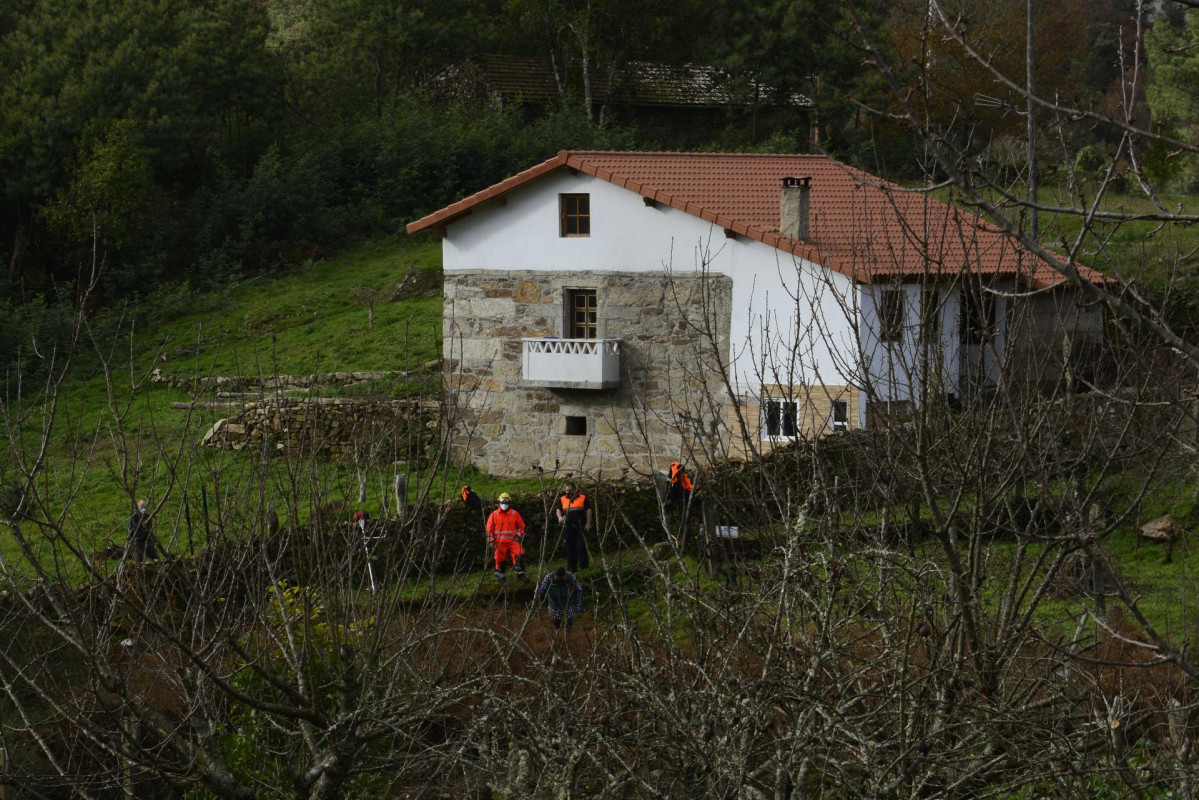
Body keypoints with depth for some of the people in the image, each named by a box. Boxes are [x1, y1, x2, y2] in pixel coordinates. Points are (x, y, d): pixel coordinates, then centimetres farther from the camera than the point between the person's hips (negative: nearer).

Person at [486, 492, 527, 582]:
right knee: (500, 558, 5)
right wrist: (491, 541, 2)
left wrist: (518, 536, 2)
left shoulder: (515, 514, 6)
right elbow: (489, 528, 7)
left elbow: (521, 526, 14)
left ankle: (520, 573, -6)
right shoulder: (494, 515, 4)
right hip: (500, 543, 0)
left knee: (519, 555, -14)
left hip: (512, 541, 0)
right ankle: (500, 575, 23)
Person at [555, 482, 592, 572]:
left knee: (581, 545, -9)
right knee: (570, 547, 4)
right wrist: (560, 517, -1)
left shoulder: (583, 498, 4)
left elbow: (588, 510, 3)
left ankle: (583, 565, -1)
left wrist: (588, 523, -3)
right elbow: (558, 509, 20)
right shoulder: (562, 499, 13)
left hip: (580, 526, -3)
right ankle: (572, 567, 9)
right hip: (568, 526, 3)